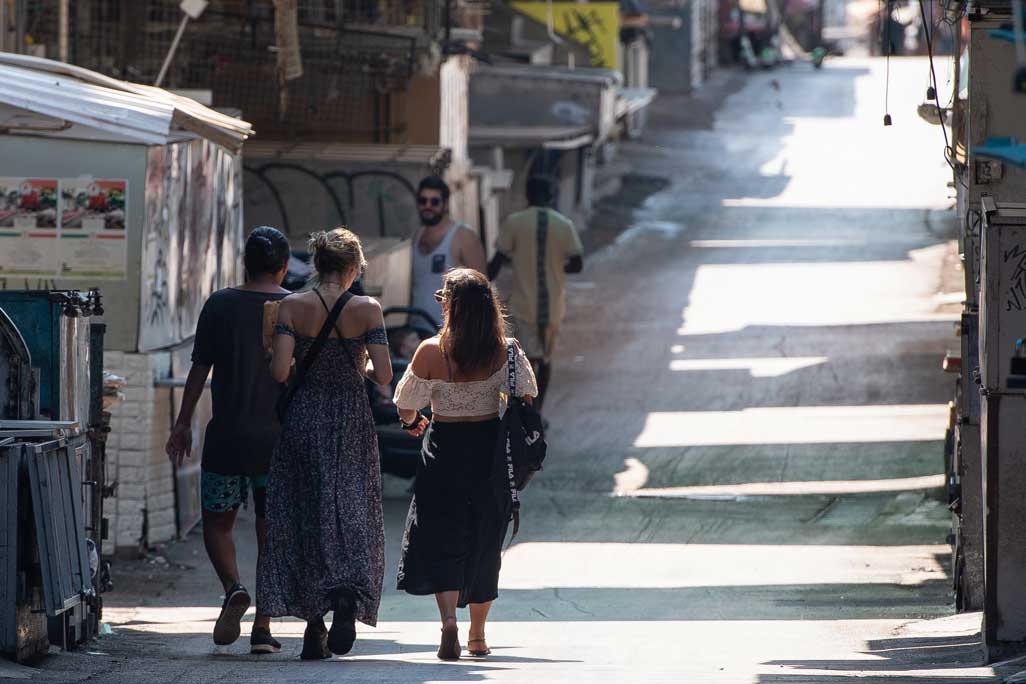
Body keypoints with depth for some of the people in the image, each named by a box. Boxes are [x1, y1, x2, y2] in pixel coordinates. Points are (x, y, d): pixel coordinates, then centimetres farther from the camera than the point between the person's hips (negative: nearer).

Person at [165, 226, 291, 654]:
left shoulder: (219, 306, -2)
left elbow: (199, 370, -1)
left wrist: (183, 425, 7)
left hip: (226, 436, -1)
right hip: (278, 438, 1)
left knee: (217, 523, 12)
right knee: (271, 531, 6)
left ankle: (234, 588, -16)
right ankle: (263, 629, 2)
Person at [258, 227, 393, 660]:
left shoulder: (292, 307, -5)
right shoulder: (367, 310, -6)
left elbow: (280, 371, -13)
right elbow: (383, 375, -10)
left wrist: (306, 368, 9)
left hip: (303, 418, 1)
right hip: (351, 420, -1)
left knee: (303, 516, 7)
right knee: (351, 512, 7)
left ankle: (314, 629, 5)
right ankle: (349, 593, -22)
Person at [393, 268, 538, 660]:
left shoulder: (431, 352, -12)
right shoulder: (504, 351, -7)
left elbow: (406, 406, -4)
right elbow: (527, 395, -4)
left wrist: (412, 422, 19)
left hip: (445, 451, -3)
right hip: (490, 452, 3)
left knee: (441, 542, 2)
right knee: (483, 545, 14)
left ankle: (449, 618, -21)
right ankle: (478, 636, 22)